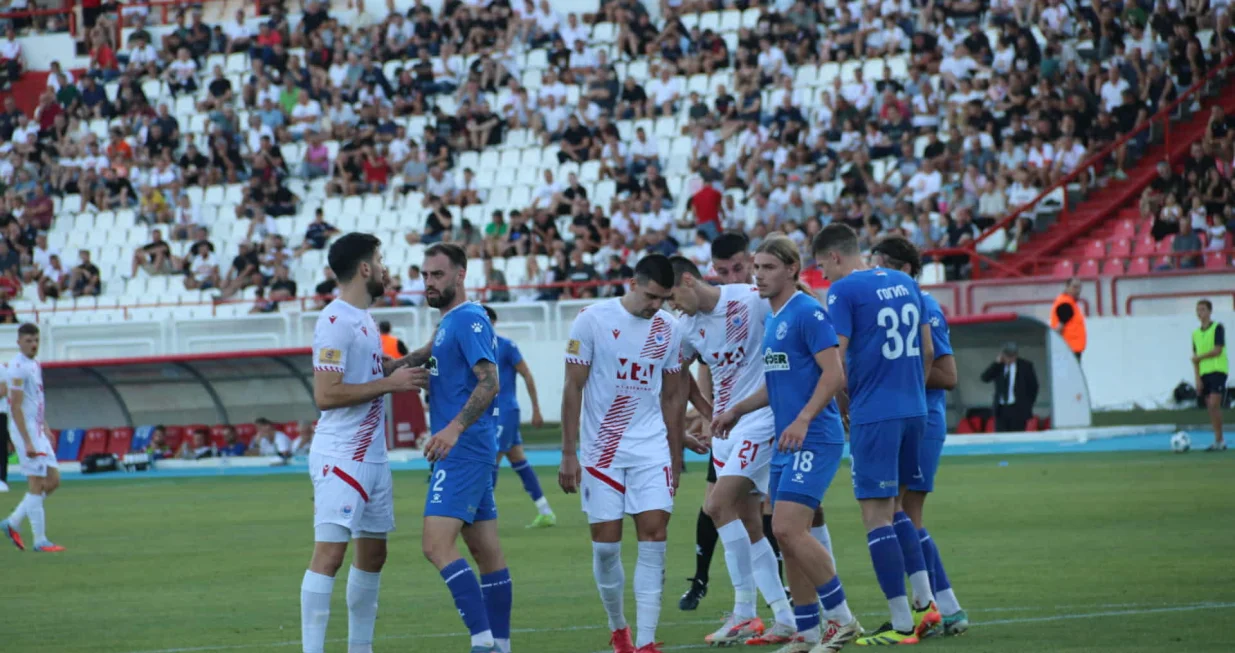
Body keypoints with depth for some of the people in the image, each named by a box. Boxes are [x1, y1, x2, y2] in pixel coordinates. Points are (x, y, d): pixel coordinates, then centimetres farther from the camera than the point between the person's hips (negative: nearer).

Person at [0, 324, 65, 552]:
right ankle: (40, 540, -1)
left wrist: (45, 428, 19)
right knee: (37, 484, -6)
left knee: (53, 480, 9)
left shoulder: (34, 365, 14)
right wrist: (27, 442, -21)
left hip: (37, 431, 9)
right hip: (25, 431, -9)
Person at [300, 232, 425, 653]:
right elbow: (325, 395, -22)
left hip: (372, 456, 10)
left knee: (373, 553, 13)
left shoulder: (364, 319, 14)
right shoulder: (335, 323, -16)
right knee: (329, 554, -12)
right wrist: (389, 382, -18)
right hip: (342, 457, -10)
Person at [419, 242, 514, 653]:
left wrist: (455, 427, -31)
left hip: (464, 450, -11)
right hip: (466, 450, 11)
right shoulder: (448, 323, 19)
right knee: (486, 552, 10)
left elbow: (489, 381, -22)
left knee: (437, 544, -18)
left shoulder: (467, 319, -12)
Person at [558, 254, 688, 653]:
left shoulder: (668, 329, 4)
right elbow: (573, 388, -4)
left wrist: (676, 460, 12)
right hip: (602, 451, -2)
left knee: (654, 540, -8)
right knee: (606, 545, 0)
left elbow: (673, 397, 13)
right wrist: (568, 454, -7)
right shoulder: (592, 320, -7)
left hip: (652, 451, 2)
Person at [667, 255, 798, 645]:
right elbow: (680, 371, 25)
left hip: (759, 419, -7)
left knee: (719, 505, -18)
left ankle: (744, 611, -13)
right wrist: (707, 411, 23)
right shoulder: (688, 326, 8)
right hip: (724, 425, 7)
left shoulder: (751, 299, -13)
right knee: (748, 525, 7)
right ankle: (785, 619, 13)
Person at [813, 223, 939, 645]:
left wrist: (841, 408, 1)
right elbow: (927, 351, 17)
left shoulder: (843, 290, -8)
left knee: (876, 515, -2)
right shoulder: (905, 283, 13)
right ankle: (924, 603, 14)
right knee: (893, 509, 20)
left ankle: (901, 625, -4)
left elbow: (836, 361, -12)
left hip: (874, 415, -7)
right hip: (913, 410, 7)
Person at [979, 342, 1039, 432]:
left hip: (1018, 409, -3)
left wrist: (1028, 405, 3)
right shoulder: (998, 366, 8)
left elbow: (1033, 386, 6)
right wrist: (997, 362, -7)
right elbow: (985, 378, -3)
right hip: (1001, 409, 3)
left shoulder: (1025, 366, 1)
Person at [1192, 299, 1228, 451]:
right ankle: (1218, 441, 7)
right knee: (1210, 407, 3)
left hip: (1217, 370, -6)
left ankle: (1219, 440, -12)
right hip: (1204, 373, 6)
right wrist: (1198, 378, 5)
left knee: (1214, 404, -16)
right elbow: (1196, 357, 13)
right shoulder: (1196, 333, 14)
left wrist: (1199, 357, -5)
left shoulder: (1217, 328, -4)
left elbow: (1217, 350, -13)